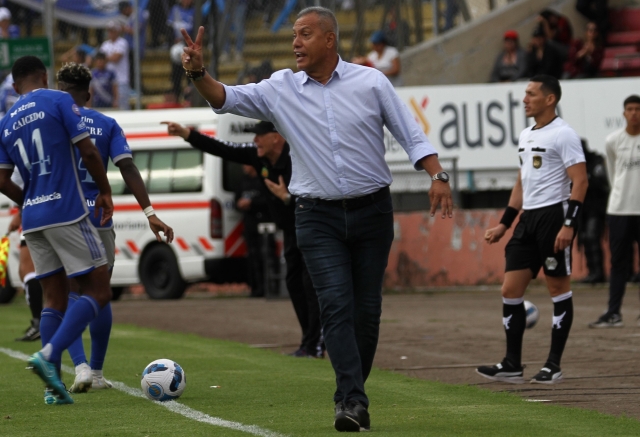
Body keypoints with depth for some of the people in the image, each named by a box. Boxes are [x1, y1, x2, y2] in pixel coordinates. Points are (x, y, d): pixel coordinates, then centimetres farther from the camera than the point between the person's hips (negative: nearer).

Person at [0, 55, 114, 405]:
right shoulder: (59, 101, -2)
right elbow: (87, 152, -8)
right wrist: (105, 193, 5)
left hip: (32, 219, 6)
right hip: (67, 212, -6)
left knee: (53, 298, 11)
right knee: (98, 292, -2)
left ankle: (54, 384, 2)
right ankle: (49, 355, -20)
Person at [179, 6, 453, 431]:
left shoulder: (370, 82, 0)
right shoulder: (280, 89, 3)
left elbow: (411, 134, 1)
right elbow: (226, 98, -1)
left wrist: (438, 175, -11)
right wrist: (199, 73, -20)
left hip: (372, 209, 0)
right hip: (318, 216, 0)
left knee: (367, 309, 2)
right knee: (336, 306, -14)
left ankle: (350, 395, 15)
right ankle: (354, 401, -21)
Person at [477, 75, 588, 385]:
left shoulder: (563, 135, -9)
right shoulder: (526, 136, 17)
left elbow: (580, 180, -14)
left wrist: (568, 224, -22)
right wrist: (504, 224, 21)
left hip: (553, 216, -9)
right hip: (528, 218, 9)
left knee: (558, 288, 0)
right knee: (510, 289, 3)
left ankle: (554, 365, 5)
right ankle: (512, 366, 7)